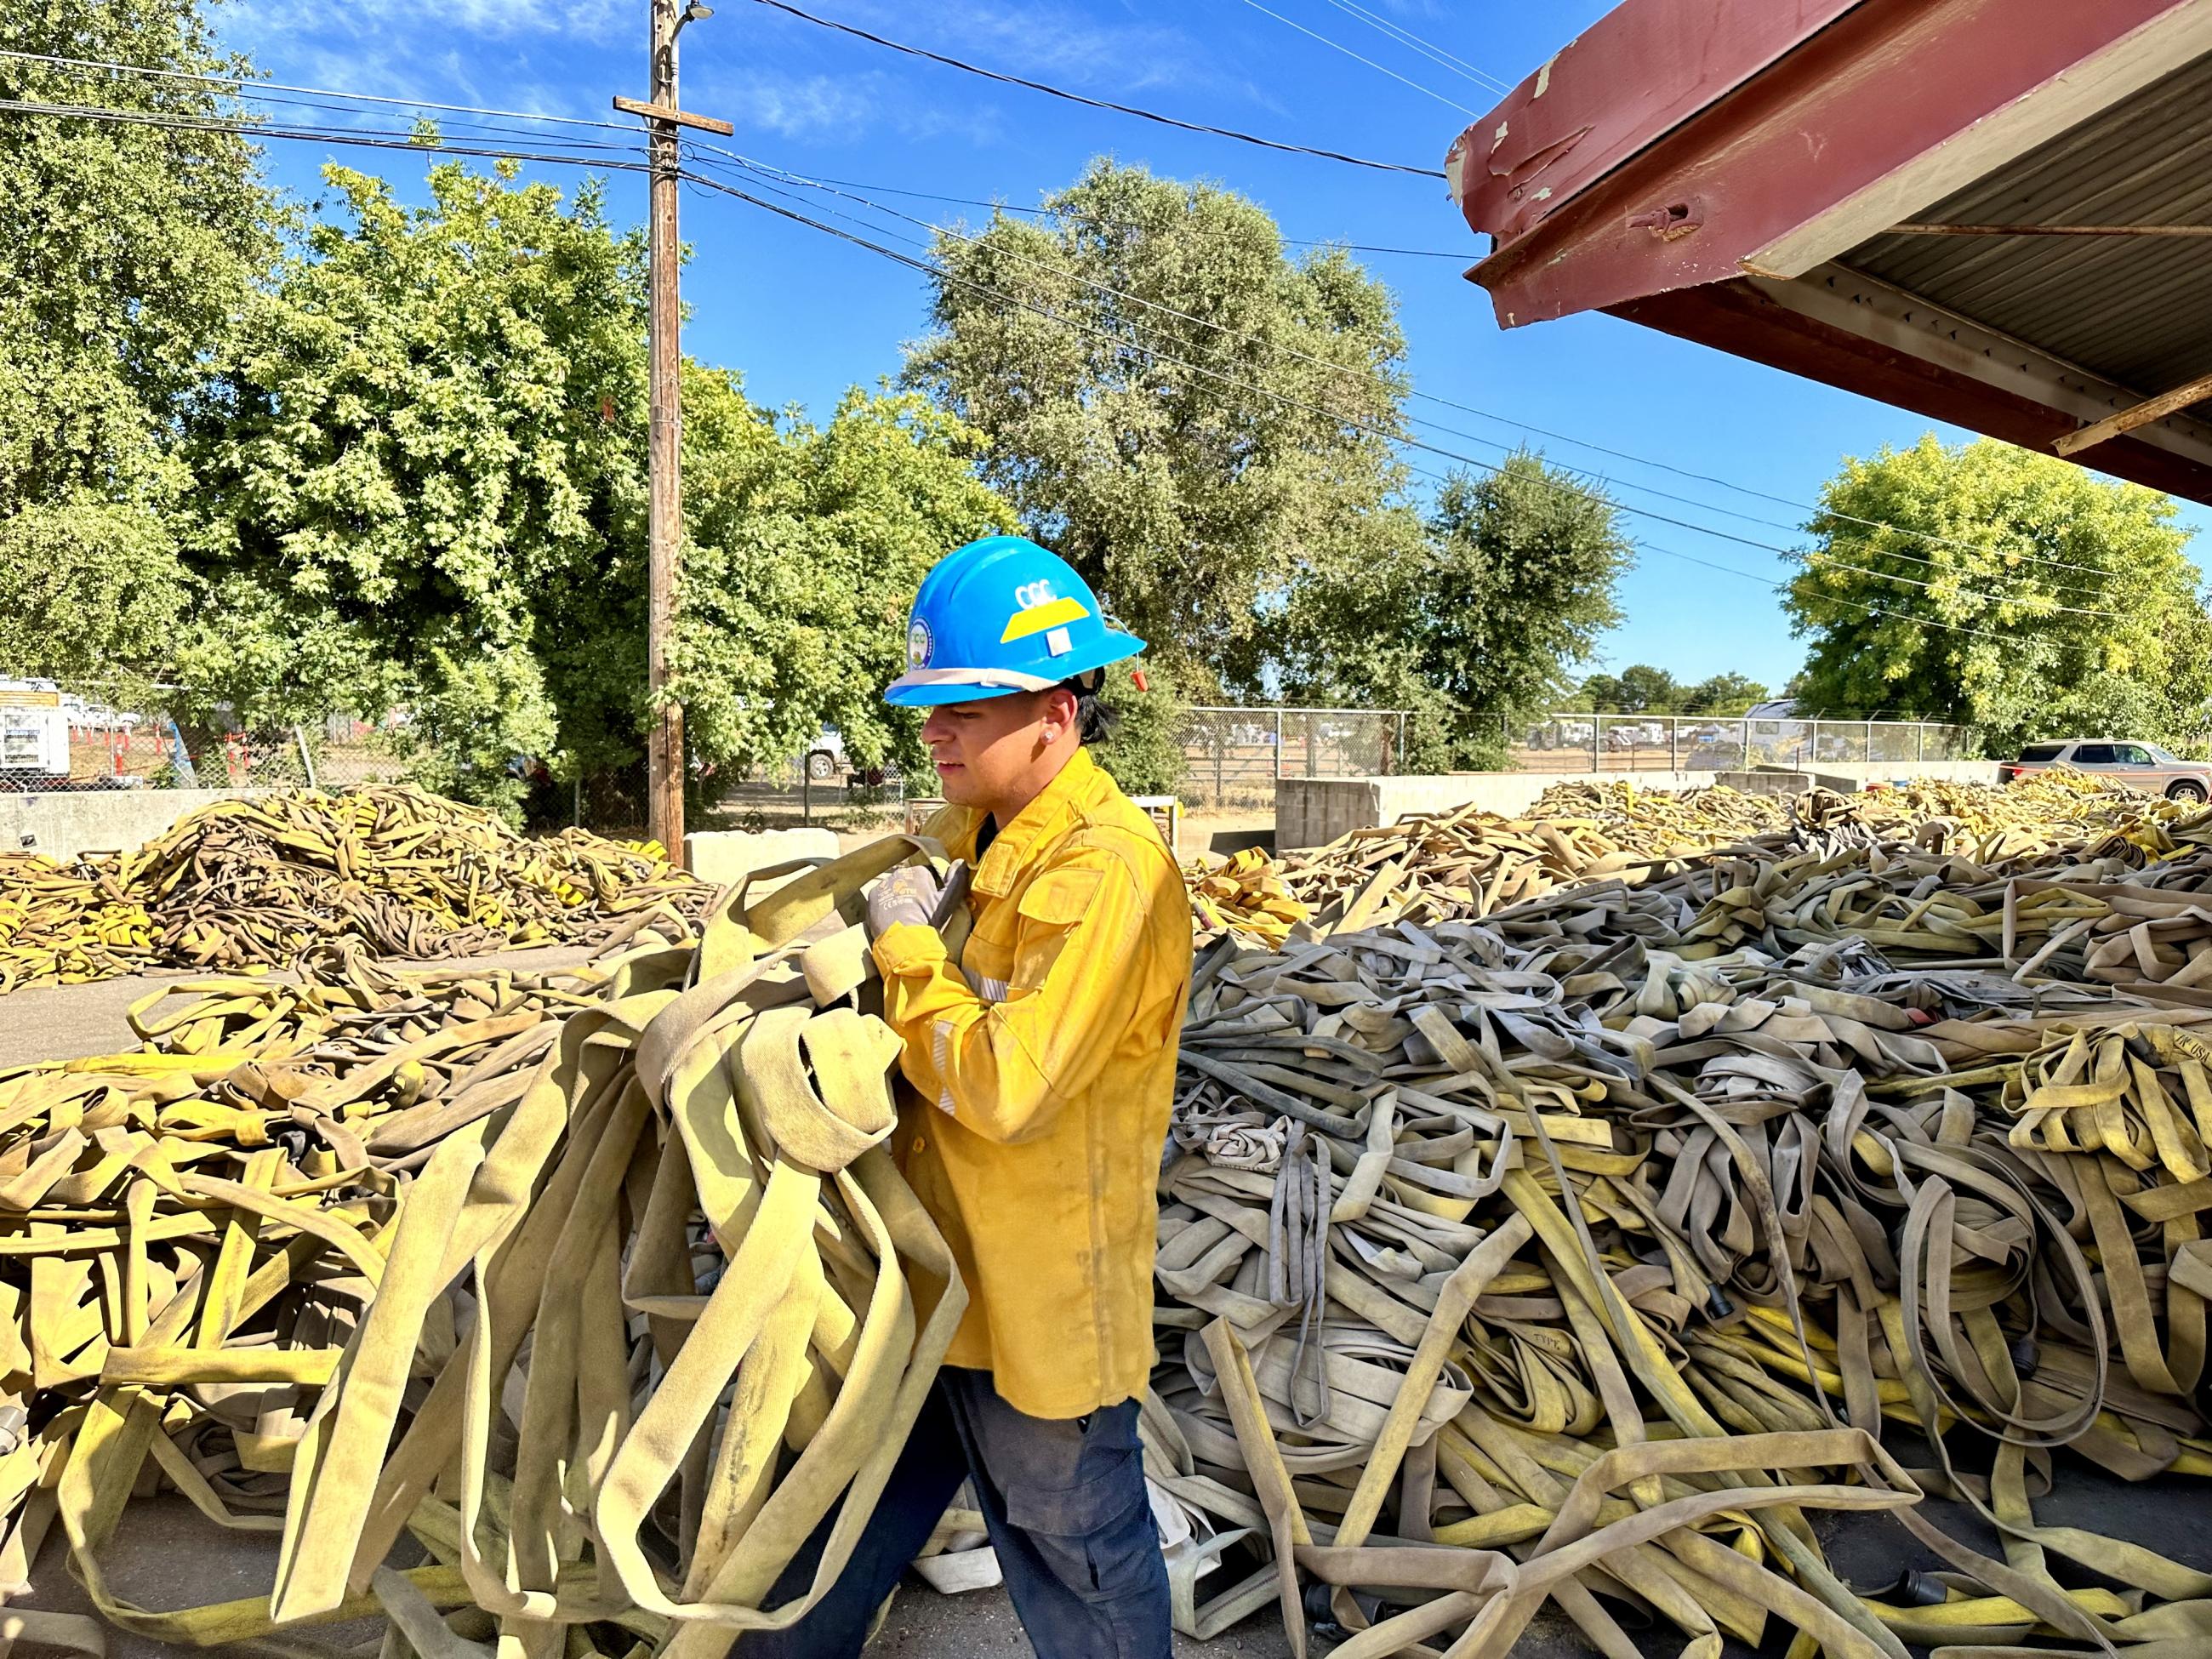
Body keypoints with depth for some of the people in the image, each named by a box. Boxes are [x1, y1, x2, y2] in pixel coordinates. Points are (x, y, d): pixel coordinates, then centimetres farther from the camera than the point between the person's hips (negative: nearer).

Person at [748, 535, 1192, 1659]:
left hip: (1040, 1299, -8)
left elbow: (1006, 1087, -31)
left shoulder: (1106, 870, -27)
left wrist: (904, 948, -20)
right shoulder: (975, 836, 2)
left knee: (1077, 1547, 17)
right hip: (932, 1265, 9)